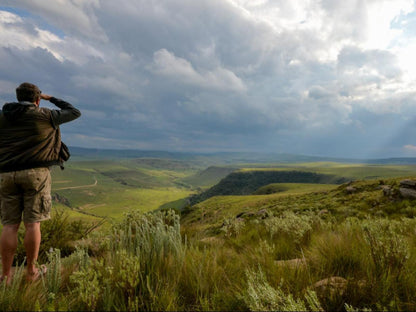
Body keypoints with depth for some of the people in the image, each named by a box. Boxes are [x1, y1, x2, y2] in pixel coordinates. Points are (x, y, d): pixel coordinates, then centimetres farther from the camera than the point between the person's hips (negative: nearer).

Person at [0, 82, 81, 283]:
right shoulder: (44, 116, 2)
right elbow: (74, 113, 14)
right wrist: (51, 99, 23)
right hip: (35, 173, -3)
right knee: (32, 223, 1)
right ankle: (31, 271, 9)